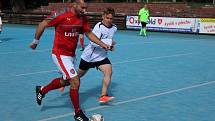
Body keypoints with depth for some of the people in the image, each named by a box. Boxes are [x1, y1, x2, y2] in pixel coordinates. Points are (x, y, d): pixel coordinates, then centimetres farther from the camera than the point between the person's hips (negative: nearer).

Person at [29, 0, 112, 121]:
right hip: (60, 55, -8)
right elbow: (42, 24, -11)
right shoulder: (61, 16, -21)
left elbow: (89, 33, 7)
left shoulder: (82, 18, -2)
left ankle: (42, 90, 47)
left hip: (72, 55, 8)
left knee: (65, 81, 24)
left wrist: (102, 44, -5)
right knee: (75, 82, -11)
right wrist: (35, 42, -1)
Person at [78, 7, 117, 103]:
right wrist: (109, 42, -34)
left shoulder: (114, 28, -2)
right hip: (89, 56, -4)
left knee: (109, 71, -21)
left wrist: (109, 46, 4)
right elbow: (93, 41, -35)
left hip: (101, 56, 4)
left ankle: (103, 96, -18)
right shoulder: (99, 26, -22)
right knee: (79, 74, 16)